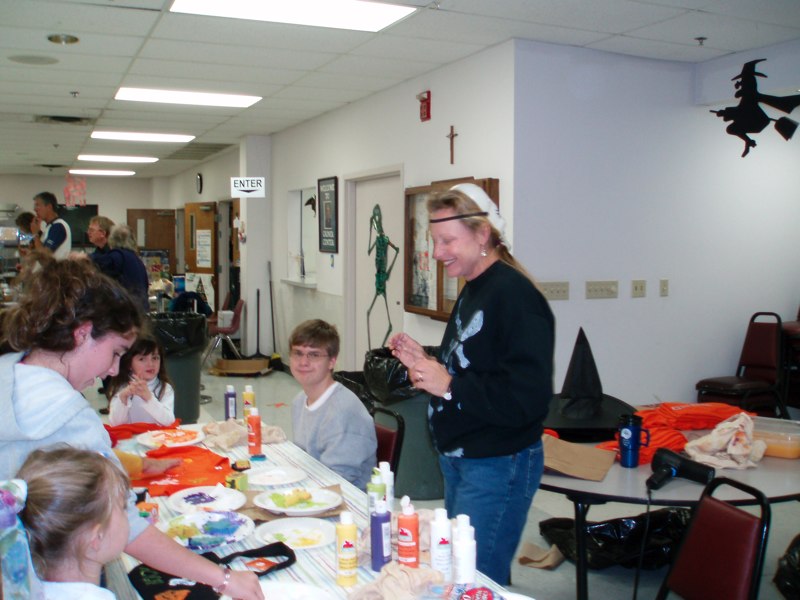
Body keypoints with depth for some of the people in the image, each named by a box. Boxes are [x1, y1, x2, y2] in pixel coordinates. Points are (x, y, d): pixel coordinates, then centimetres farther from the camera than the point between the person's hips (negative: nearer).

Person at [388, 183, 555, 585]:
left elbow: (528, 398, -28)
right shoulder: (472, 290, 10)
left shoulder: (514, 295, -21)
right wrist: (425, 362, 4)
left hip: (498, 468, -10)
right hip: (459, 460, 10)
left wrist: (449, 385, -23)